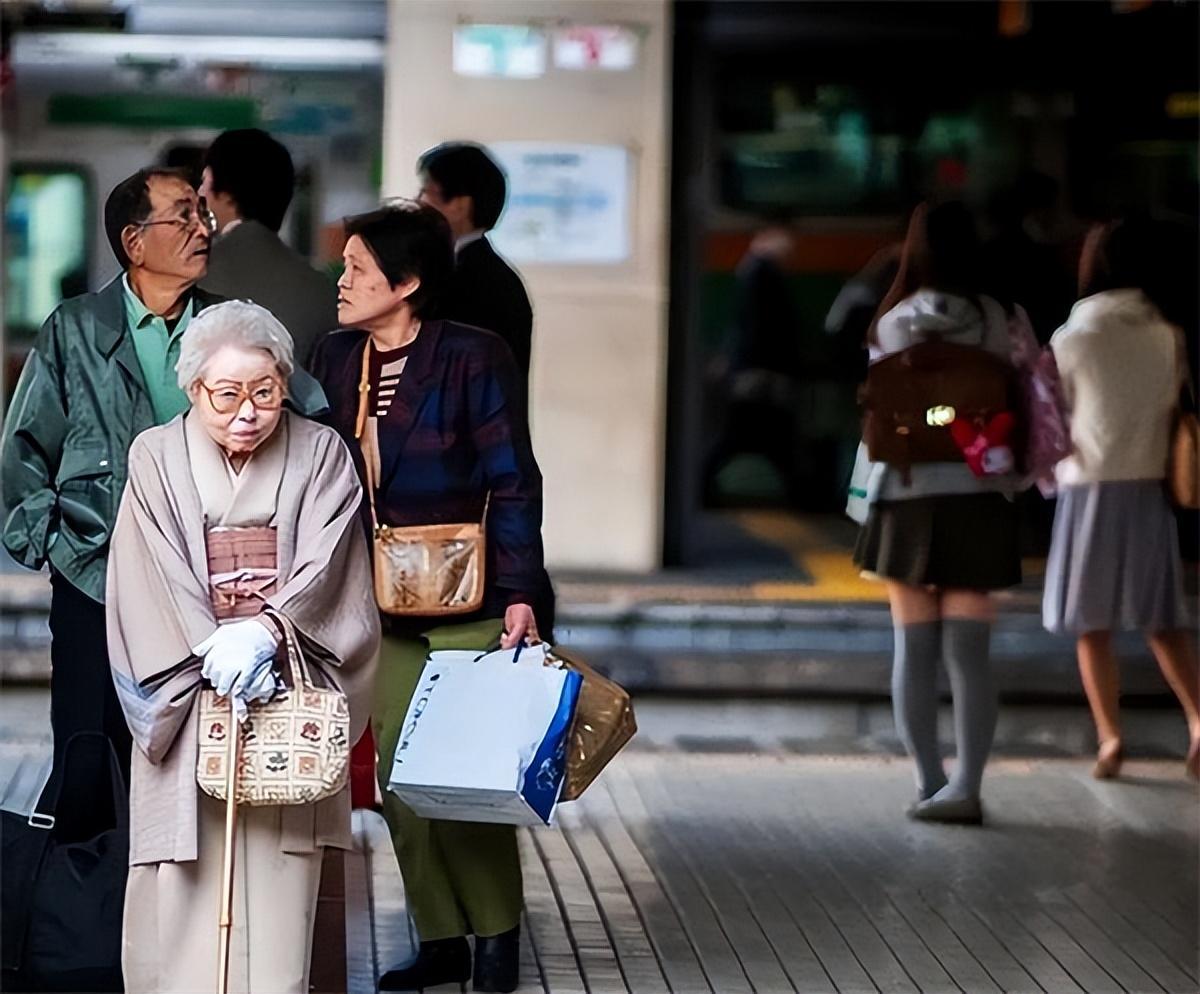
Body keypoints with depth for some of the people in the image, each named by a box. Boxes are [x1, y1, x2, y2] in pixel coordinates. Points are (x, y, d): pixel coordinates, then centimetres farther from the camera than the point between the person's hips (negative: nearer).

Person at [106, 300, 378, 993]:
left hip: (289, 684, 0)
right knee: (186, 877, -6)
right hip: (187, 693, 0)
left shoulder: (319, 453, 6)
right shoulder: (156, 457, 5)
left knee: (278, 877, -6)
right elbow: (155, 581, -2)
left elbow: (324, 567, -5)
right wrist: (215, 654, -16)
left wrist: (263, 633, -21)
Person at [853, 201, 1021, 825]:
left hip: (906, 496, 0)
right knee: (969, 652, 0)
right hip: (977, 496, 0)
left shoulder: (893, 323, -2)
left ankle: (929, 783, 8)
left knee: (914, 649, 8)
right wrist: (1009, 475, 12)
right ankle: (966, 787, -6)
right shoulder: (993, 319, -2)